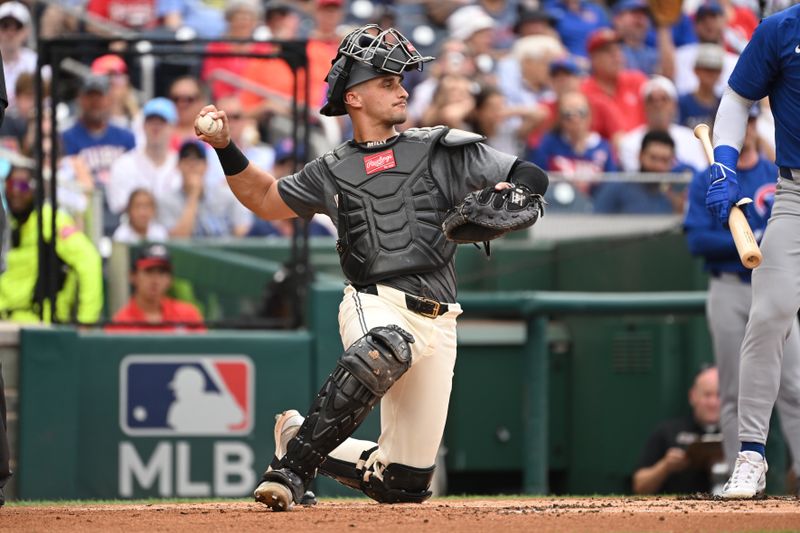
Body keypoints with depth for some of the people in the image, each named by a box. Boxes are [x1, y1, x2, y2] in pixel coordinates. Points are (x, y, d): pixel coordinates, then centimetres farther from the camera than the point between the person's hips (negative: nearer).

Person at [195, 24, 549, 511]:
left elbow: (533, 178, 5)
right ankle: (293, 465, -32)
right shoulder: (332, 172, 13)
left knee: (405, 485, 1)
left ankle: (301, 440, 28)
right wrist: (226, 149, 13)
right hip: (374, 305, -2)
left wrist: (507, 193, -18)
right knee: (385, 349, -42)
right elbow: (266, 199, 28)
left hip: (437, 322, 2)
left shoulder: (441, 150, 9)